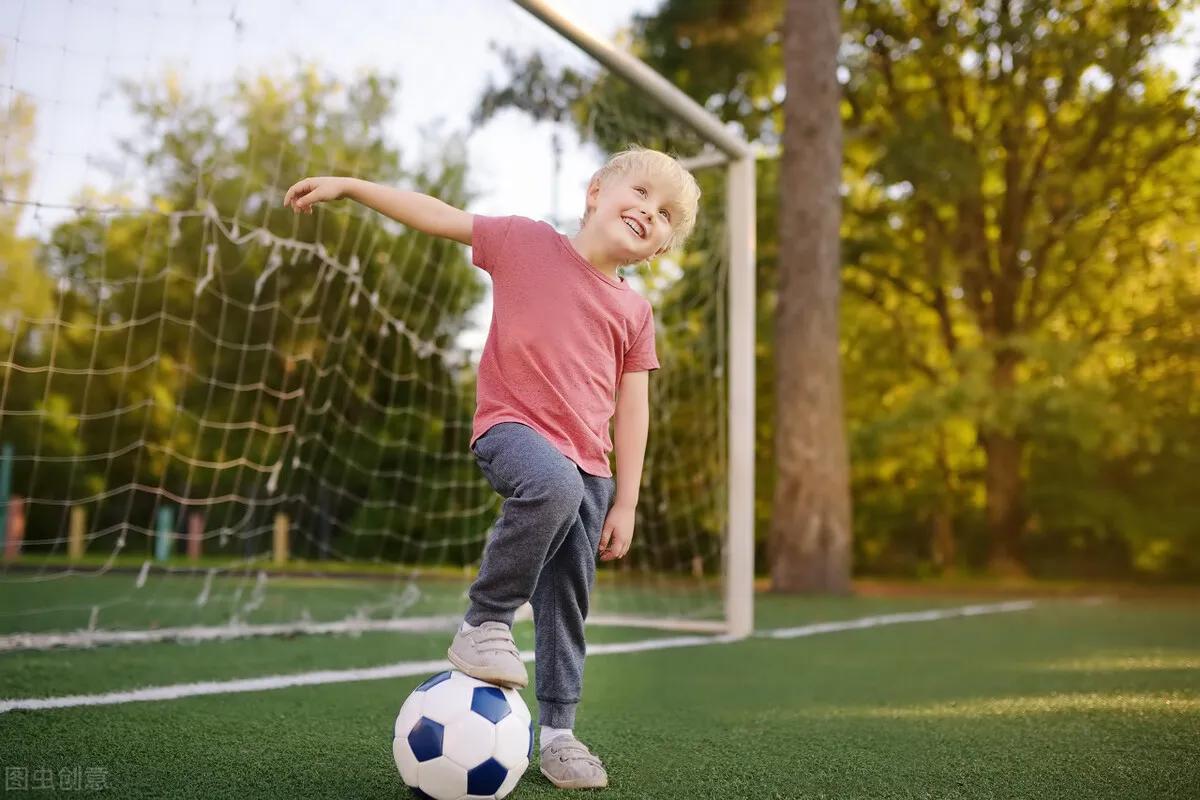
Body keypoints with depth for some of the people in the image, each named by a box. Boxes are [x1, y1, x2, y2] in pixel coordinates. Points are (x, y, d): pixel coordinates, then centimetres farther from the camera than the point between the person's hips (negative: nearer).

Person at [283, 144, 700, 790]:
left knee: (569, 602, 6)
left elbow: (632, 409, 8)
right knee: (554, 484, -38)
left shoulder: (635, 313, 8)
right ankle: (484, 623, -19)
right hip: (511, 426, -4)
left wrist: (625, 503, 5)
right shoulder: (525, 241, 1)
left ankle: (556, 730, 21)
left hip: (588, 464, 5)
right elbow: (438, 215, 4)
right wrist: (348, 186, 0)